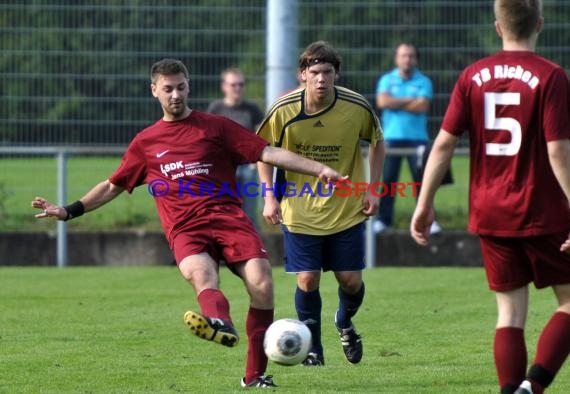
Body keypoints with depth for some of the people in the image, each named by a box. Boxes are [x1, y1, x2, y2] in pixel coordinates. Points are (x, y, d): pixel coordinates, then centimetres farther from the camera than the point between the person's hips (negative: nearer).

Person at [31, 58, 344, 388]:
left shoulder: (216, 127, 13)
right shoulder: (145, 142, 20)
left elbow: (268, 153, 7)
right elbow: (113, 187, 28)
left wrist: (318, 169, -3)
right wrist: (69, 211, 20)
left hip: (228, 217, 0)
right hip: (185, 229, 0)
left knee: (262, 285, -22)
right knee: (198, 270, -35)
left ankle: (256, 376, -11)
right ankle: (221, 323, -69)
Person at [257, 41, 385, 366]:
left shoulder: (357, 107, -14)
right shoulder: (284, 110, -15)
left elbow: (377, 142, 6)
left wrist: (374, 190, -1)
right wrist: (270, 197, -7)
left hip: (347, 209, 1)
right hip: (300, 211, -1)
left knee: (351, 280, 2)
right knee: (307, 280, -6)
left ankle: (345, 323, 36)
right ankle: (313, 348, 16)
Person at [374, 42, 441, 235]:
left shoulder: (423, 81, 5)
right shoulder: (387, 80, 9)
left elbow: (422, 106, -9)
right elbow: (382, 102, -7)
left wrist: (395, 104, -4)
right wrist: (410, 101, -6)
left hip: (417, 137, -1)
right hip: (391, 137, 1)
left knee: (422, 180, -5)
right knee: (387, 179, -1)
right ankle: (383, 220, 3)